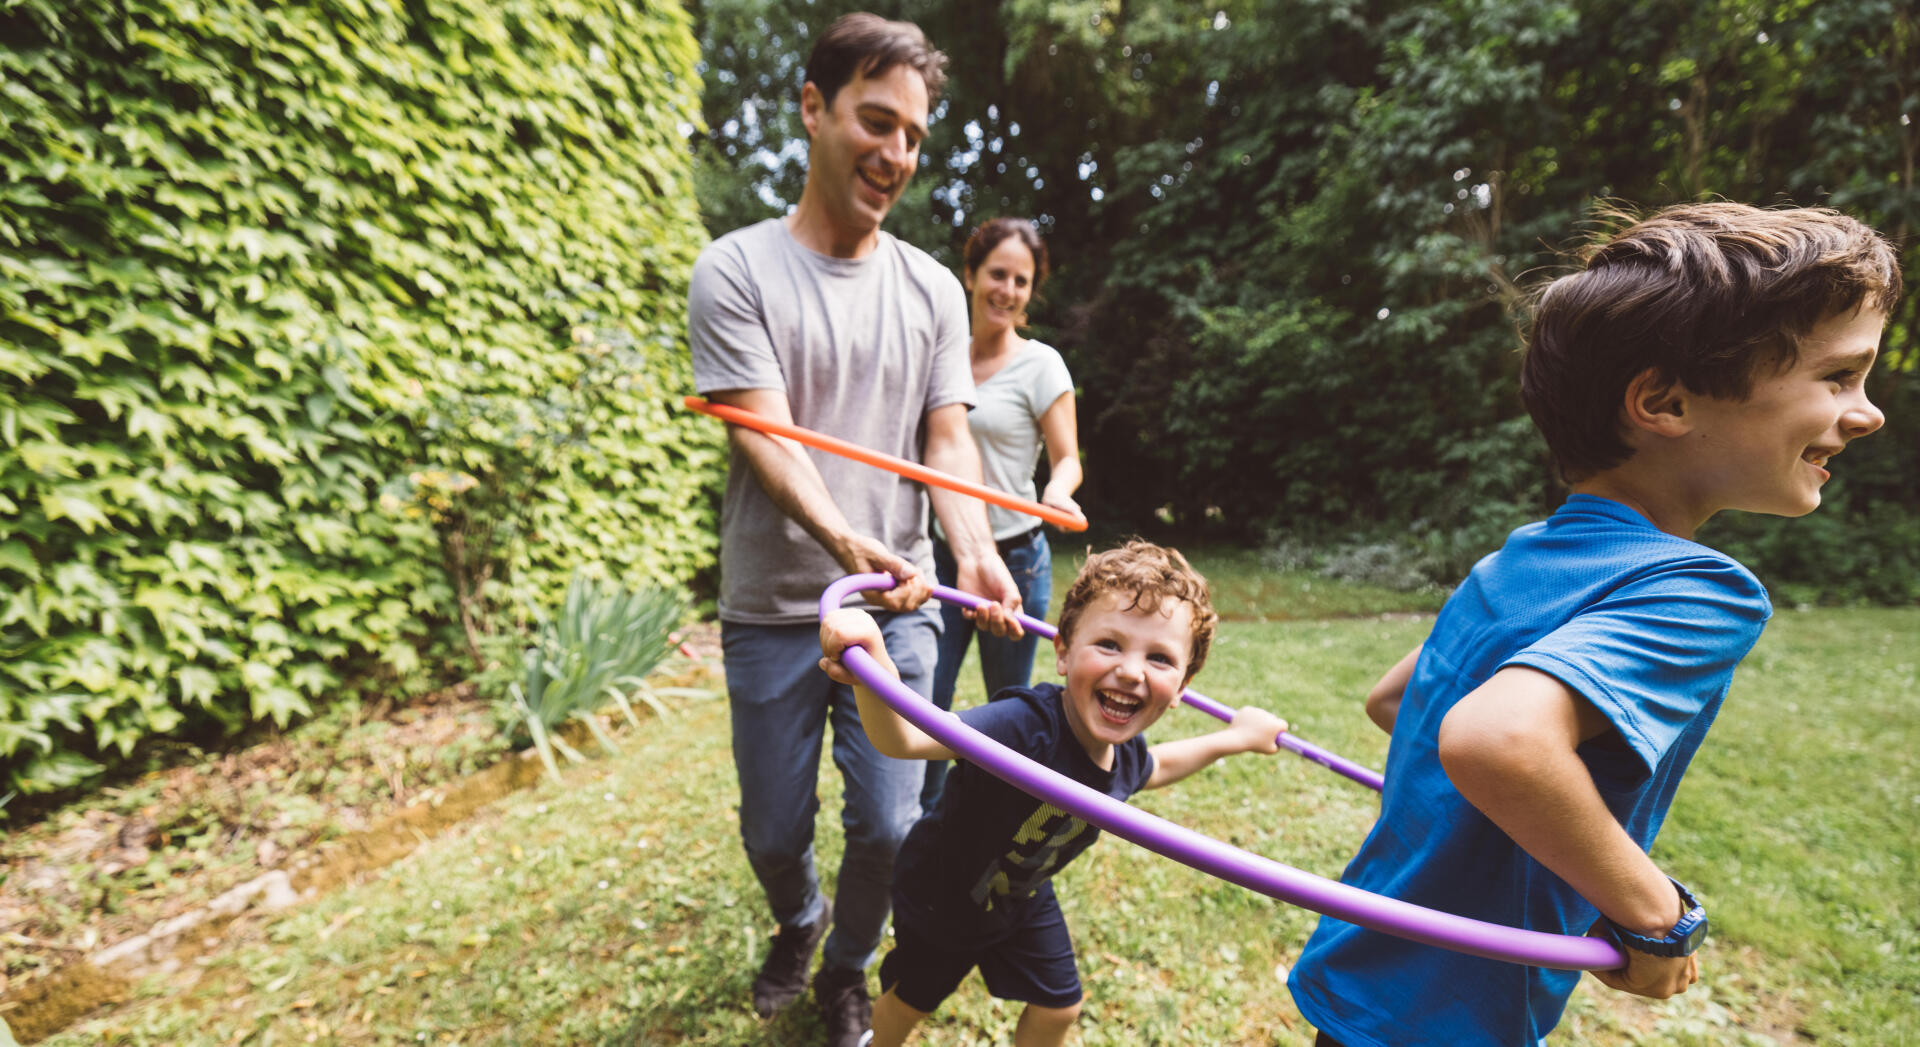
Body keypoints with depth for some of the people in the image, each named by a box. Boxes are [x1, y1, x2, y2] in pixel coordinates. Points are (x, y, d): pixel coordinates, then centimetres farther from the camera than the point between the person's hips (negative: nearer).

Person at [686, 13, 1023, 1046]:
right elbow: (765, 435, -16)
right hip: (773, 612, -1)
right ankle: (796, 926, 49)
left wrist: (974, 549, -17)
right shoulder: (736, 270, -5)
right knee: (773, 830, 13)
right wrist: (847, 544, -33)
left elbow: (947, 438, 1)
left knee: (889, 826, 6)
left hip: (899, 607, 2)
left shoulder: (934, 289, 6)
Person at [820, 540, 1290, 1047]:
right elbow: (903, 737, -58)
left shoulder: (1126, 756, -20)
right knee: (911, 999, 23)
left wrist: (1236, 736, 9)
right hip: (940, 894, -4)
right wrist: (873, 671, -80)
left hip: (1022, 898, 5)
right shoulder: (1024, 725, -44)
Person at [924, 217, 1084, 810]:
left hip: (1014, 559, -3)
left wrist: (1057, 493, -28)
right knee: (924, 701, 1)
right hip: (941, 554, 4)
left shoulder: (1039, 363, -4)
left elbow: (1068, 458, -6)